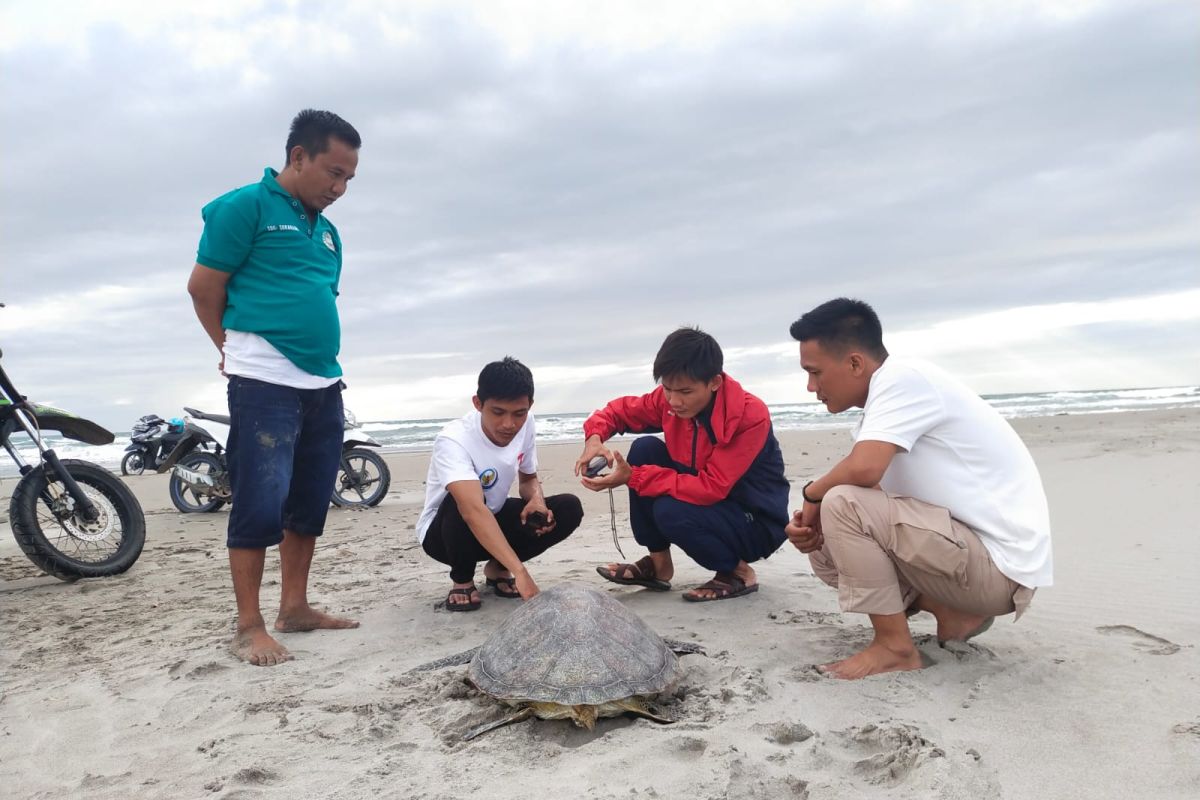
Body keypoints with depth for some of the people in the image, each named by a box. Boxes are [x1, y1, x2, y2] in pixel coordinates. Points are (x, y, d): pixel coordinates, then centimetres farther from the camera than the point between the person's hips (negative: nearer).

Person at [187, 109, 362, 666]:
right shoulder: (245, 207, -5)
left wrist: (323, 356, 14)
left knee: (309, 502, 10)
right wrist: (239, 348, 6)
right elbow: (203, 287, -4)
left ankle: (295, 608, 21)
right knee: (261, 502, -6)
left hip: (323, 384, 8)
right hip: (264, 383, -7)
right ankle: (249, 627, 3)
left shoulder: (327, 231, 18)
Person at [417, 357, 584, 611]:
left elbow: (528, 478, 4)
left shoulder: (525, 424, -13)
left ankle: (497, 569, 5)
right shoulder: (453, 441, -34)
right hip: (442, 532, -5)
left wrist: (537, 500, -21)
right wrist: (520, 572, -57)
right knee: (461, 503, -38)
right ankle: (462, 580, -7)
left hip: (495, 521, 5)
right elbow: (473, 511, -48)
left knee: (568, 509, -16)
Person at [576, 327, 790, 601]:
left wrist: (632, 477, -34)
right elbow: (621, 409, 2)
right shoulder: (671, 398, -10)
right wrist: (595, 437, -21)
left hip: (758, 524, -7)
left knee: (671, 511, -32)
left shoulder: (750, 417, -29)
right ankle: (658, 564, 1)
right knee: (644, 449, -11)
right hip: (705, 498, 7)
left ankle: (738, 572, -3)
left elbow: (711, 489, -33)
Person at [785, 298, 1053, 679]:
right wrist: (813, 527, -6)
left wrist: (813, 493, -10)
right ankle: (954, 612, 10)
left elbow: (863, 469, -31)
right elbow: (868, 486, 12)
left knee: (842, 503, -22)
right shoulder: (891, 394, 10)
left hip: (1001, 564, -10)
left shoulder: (903, 377, -18)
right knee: (827, 547, 10)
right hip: (971, 548, 10)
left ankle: (895, 646, -7)